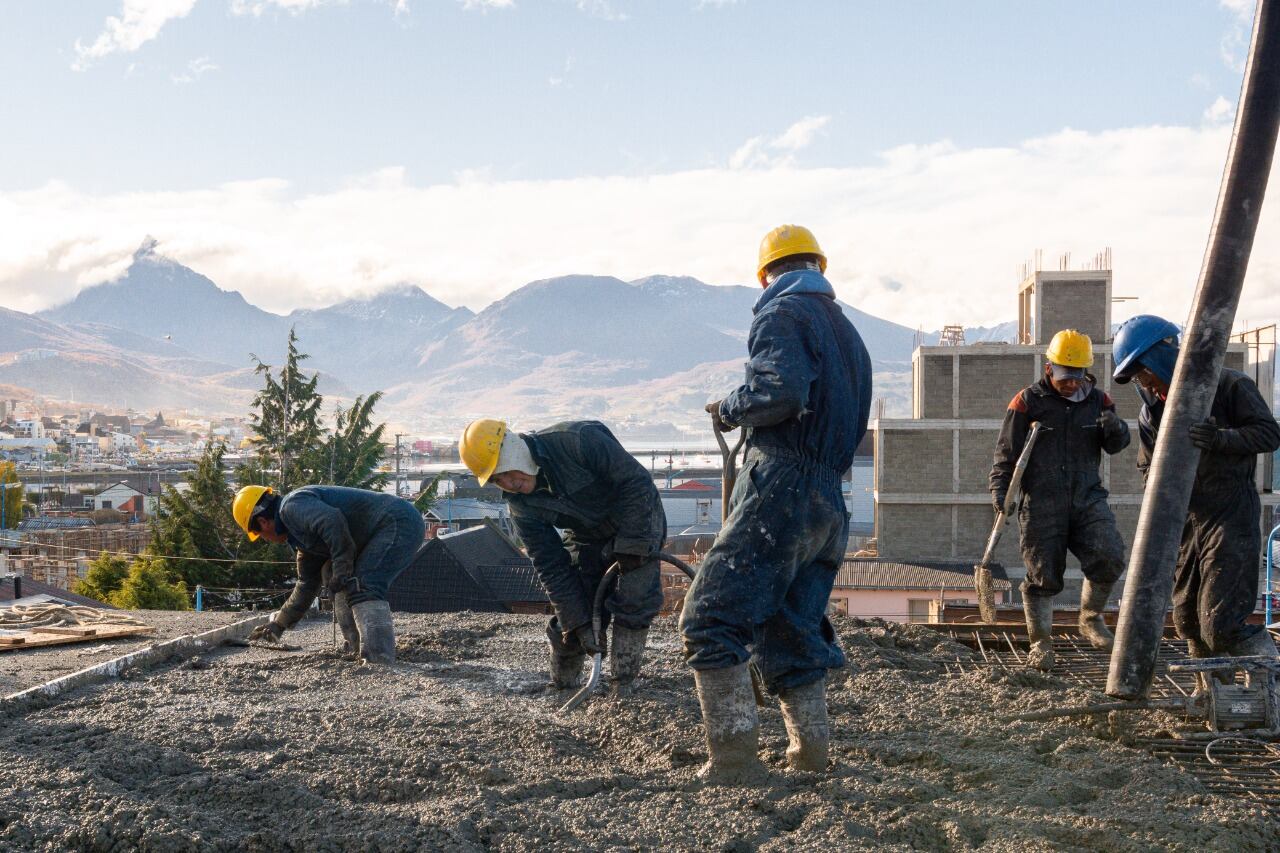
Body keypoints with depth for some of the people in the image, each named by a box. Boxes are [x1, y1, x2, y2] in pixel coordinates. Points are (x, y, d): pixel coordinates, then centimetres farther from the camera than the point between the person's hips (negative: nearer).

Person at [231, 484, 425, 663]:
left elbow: (332, 521, -28)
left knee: (364, 589, -21)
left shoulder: (291, 507, -9)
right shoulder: (303, 537, 25)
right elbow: (307, 585, 34)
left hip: (400, 523, -11)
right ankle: (360, 652, 17)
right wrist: (278, 624, 39)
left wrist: (342, 569, -20)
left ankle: (380, 661, -31)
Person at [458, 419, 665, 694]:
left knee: (634, 603, -16)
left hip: (638, 520, -4)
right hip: (587, 539, 4)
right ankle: (562, 682, 16)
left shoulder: (577, 441, -34)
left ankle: (622, 686, -6)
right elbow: (552, 568, -14)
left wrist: (630, 547, -28)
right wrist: (580, 623, -20)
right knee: (570, 614, -4)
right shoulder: (521, 506, -17)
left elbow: (637, 482, -29)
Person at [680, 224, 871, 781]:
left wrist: (728, 411, -3)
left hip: (779, 493, -9)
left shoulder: (782, 315, -4)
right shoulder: (847, 332, 23)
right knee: (789, 630, 17)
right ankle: (810, 752, 18)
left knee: (710, 620, -8)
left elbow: (781, 390, -22)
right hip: (829, 504, 9)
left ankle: (735, 757, -13)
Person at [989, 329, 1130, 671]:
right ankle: (1041, 643, 14)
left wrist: (1115, 429, -17)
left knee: (1109, 557, -15)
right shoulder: (1027, 402, -1)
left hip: (1087, 498, 3)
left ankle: (1091, 619, 10)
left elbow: (1116, 445, 6)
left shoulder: (1098, 400, 10)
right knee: (1043, 574, 0)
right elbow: (1007, 452, 1)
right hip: (1041, 502, -3)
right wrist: (1000, 490, -11)